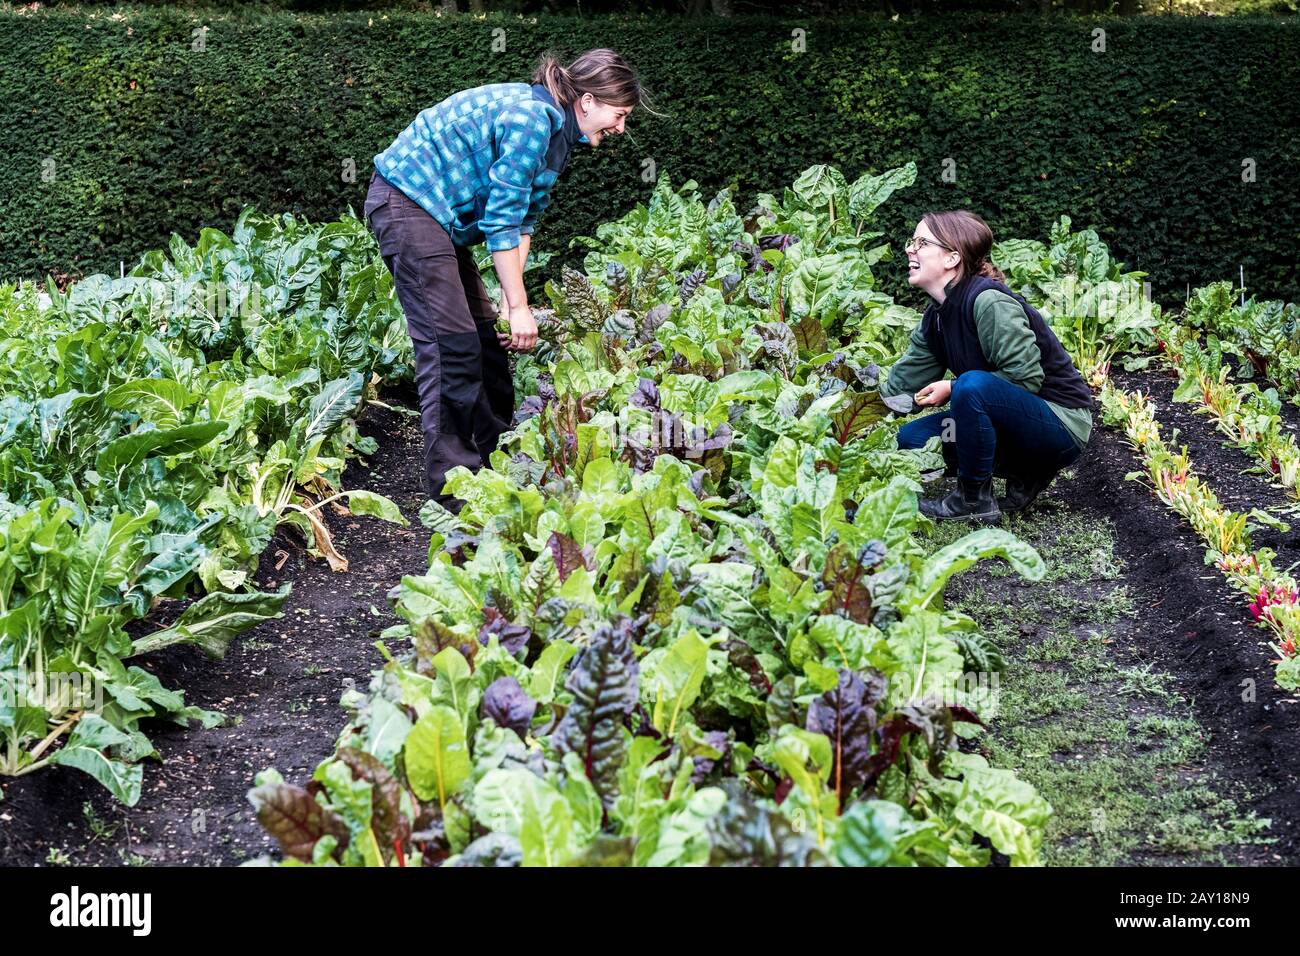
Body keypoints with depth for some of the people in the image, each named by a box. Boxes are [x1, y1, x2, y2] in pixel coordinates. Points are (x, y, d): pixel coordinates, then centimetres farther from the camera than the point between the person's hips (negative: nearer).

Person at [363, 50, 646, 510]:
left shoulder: (556, 130, 10)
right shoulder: (531, 118, -21)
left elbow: (524, 217, 10)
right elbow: (502, 221, -21)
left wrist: (510, 299, 2)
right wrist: (519, 307, -18)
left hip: (441, 214, 10)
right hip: (407, 201, -10)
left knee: (487, 333, 12)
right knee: (450, 341, -13)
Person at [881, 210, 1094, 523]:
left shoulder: (989, 303, -23)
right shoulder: (936, 317, 5)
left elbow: (1026, 376, -26)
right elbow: (902, 383, 6)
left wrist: (954, 389, -21)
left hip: (1061, 424, -9)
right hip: (1018, 418, 9)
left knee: (973, 385, -34)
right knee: (912, 437, 2)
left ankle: (975, 501, -15)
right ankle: (1024, 475, 7)